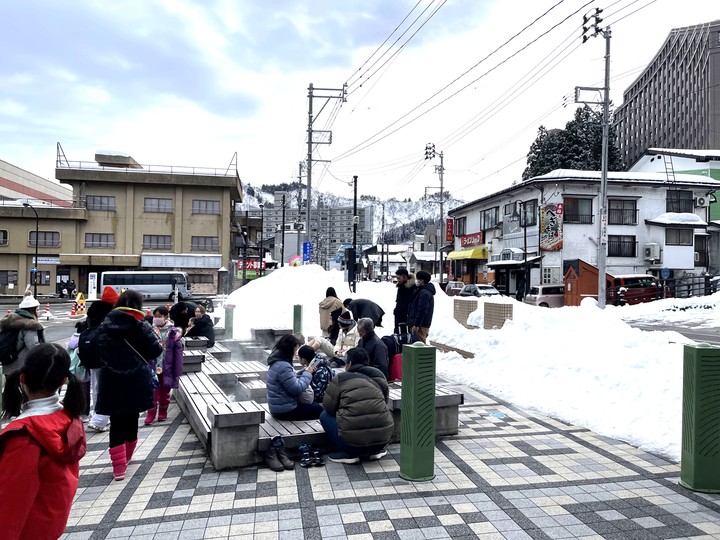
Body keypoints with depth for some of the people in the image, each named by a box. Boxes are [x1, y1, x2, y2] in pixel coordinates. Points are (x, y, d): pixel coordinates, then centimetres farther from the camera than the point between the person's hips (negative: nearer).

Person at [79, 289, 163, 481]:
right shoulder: (141, 327, -7)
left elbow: (90, 352, 1)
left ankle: (118, 465, -1)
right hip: (136, 383, -1)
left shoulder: (104, 327, 1)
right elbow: (156, 351, -6)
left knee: (116, 423, 6)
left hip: (111, 384, 1)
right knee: (131, 420, 16)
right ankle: (127, 457, 33)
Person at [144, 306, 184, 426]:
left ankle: (162, 413, 30)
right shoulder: (150, 331, -2)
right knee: (152, 392, 4)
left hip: (167, 368, -1)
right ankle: (150, 415, 17)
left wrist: (177, 371, -7)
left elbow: (178, 352, -5)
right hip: (152, 367, 1)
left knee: (165, 392, 14)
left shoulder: (173, 332, -7)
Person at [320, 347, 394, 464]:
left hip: (354, 441, -5)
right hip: (383, 439, 5)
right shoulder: (380, 376, 11)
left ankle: (349, 453, 6)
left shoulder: (339, 379, 0)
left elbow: (328, 407, 6)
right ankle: (376, 450, 17)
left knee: (325, 415, 17)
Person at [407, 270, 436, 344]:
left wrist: (416, 324, -21)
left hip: (421, 326, -11)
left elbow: (422, 310, -22)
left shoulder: (424, 293, -16)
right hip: (423, 324, 11)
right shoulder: (426, 291, 18)